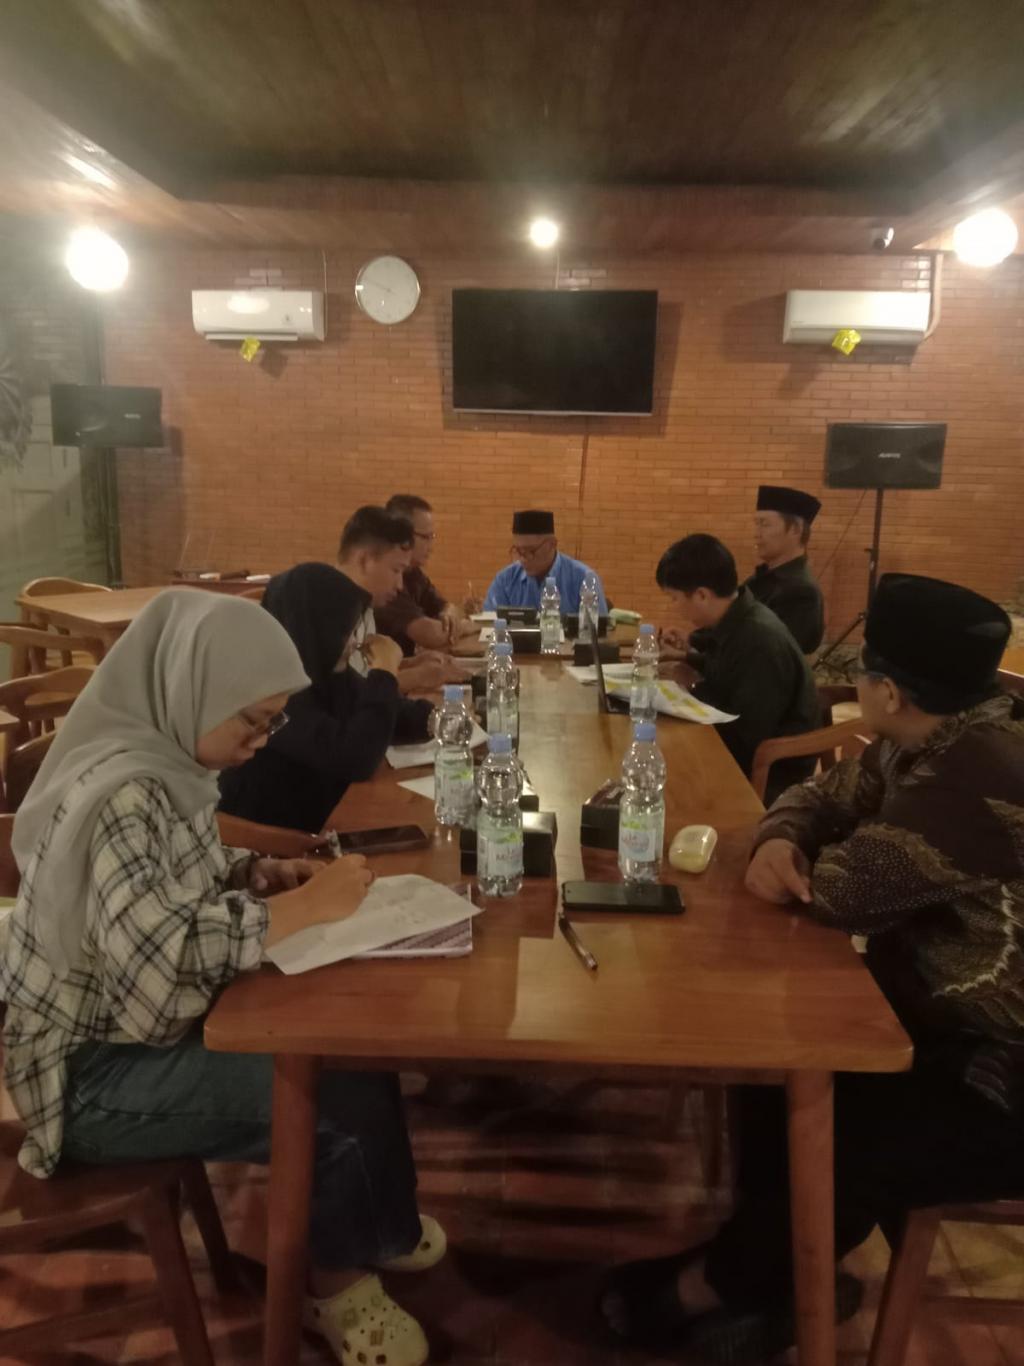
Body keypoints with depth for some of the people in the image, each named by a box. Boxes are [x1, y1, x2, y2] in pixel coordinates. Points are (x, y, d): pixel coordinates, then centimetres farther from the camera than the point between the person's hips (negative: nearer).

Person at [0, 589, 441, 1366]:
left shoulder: (162, 757, 0)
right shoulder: (124, 790, -28)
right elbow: (157, 949, -37)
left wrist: (256, 874, -5)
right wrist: (302, 906, -28)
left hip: (146, 1025, 9)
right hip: (94, 1073, -8)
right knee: (335, 1108, -14)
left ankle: (379, 1232, 22)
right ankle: (339, 1278, 16)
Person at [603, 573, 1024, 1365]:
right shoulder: (934, 739, -1)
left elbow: (840, 890, -28)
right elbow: (822, 799, 9)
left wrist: (802, 866, -4)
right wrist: (779, 842, -14)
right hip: (947, 1019, 10)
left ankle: (715, 1285, 19)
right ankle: (784, 1271, 24)